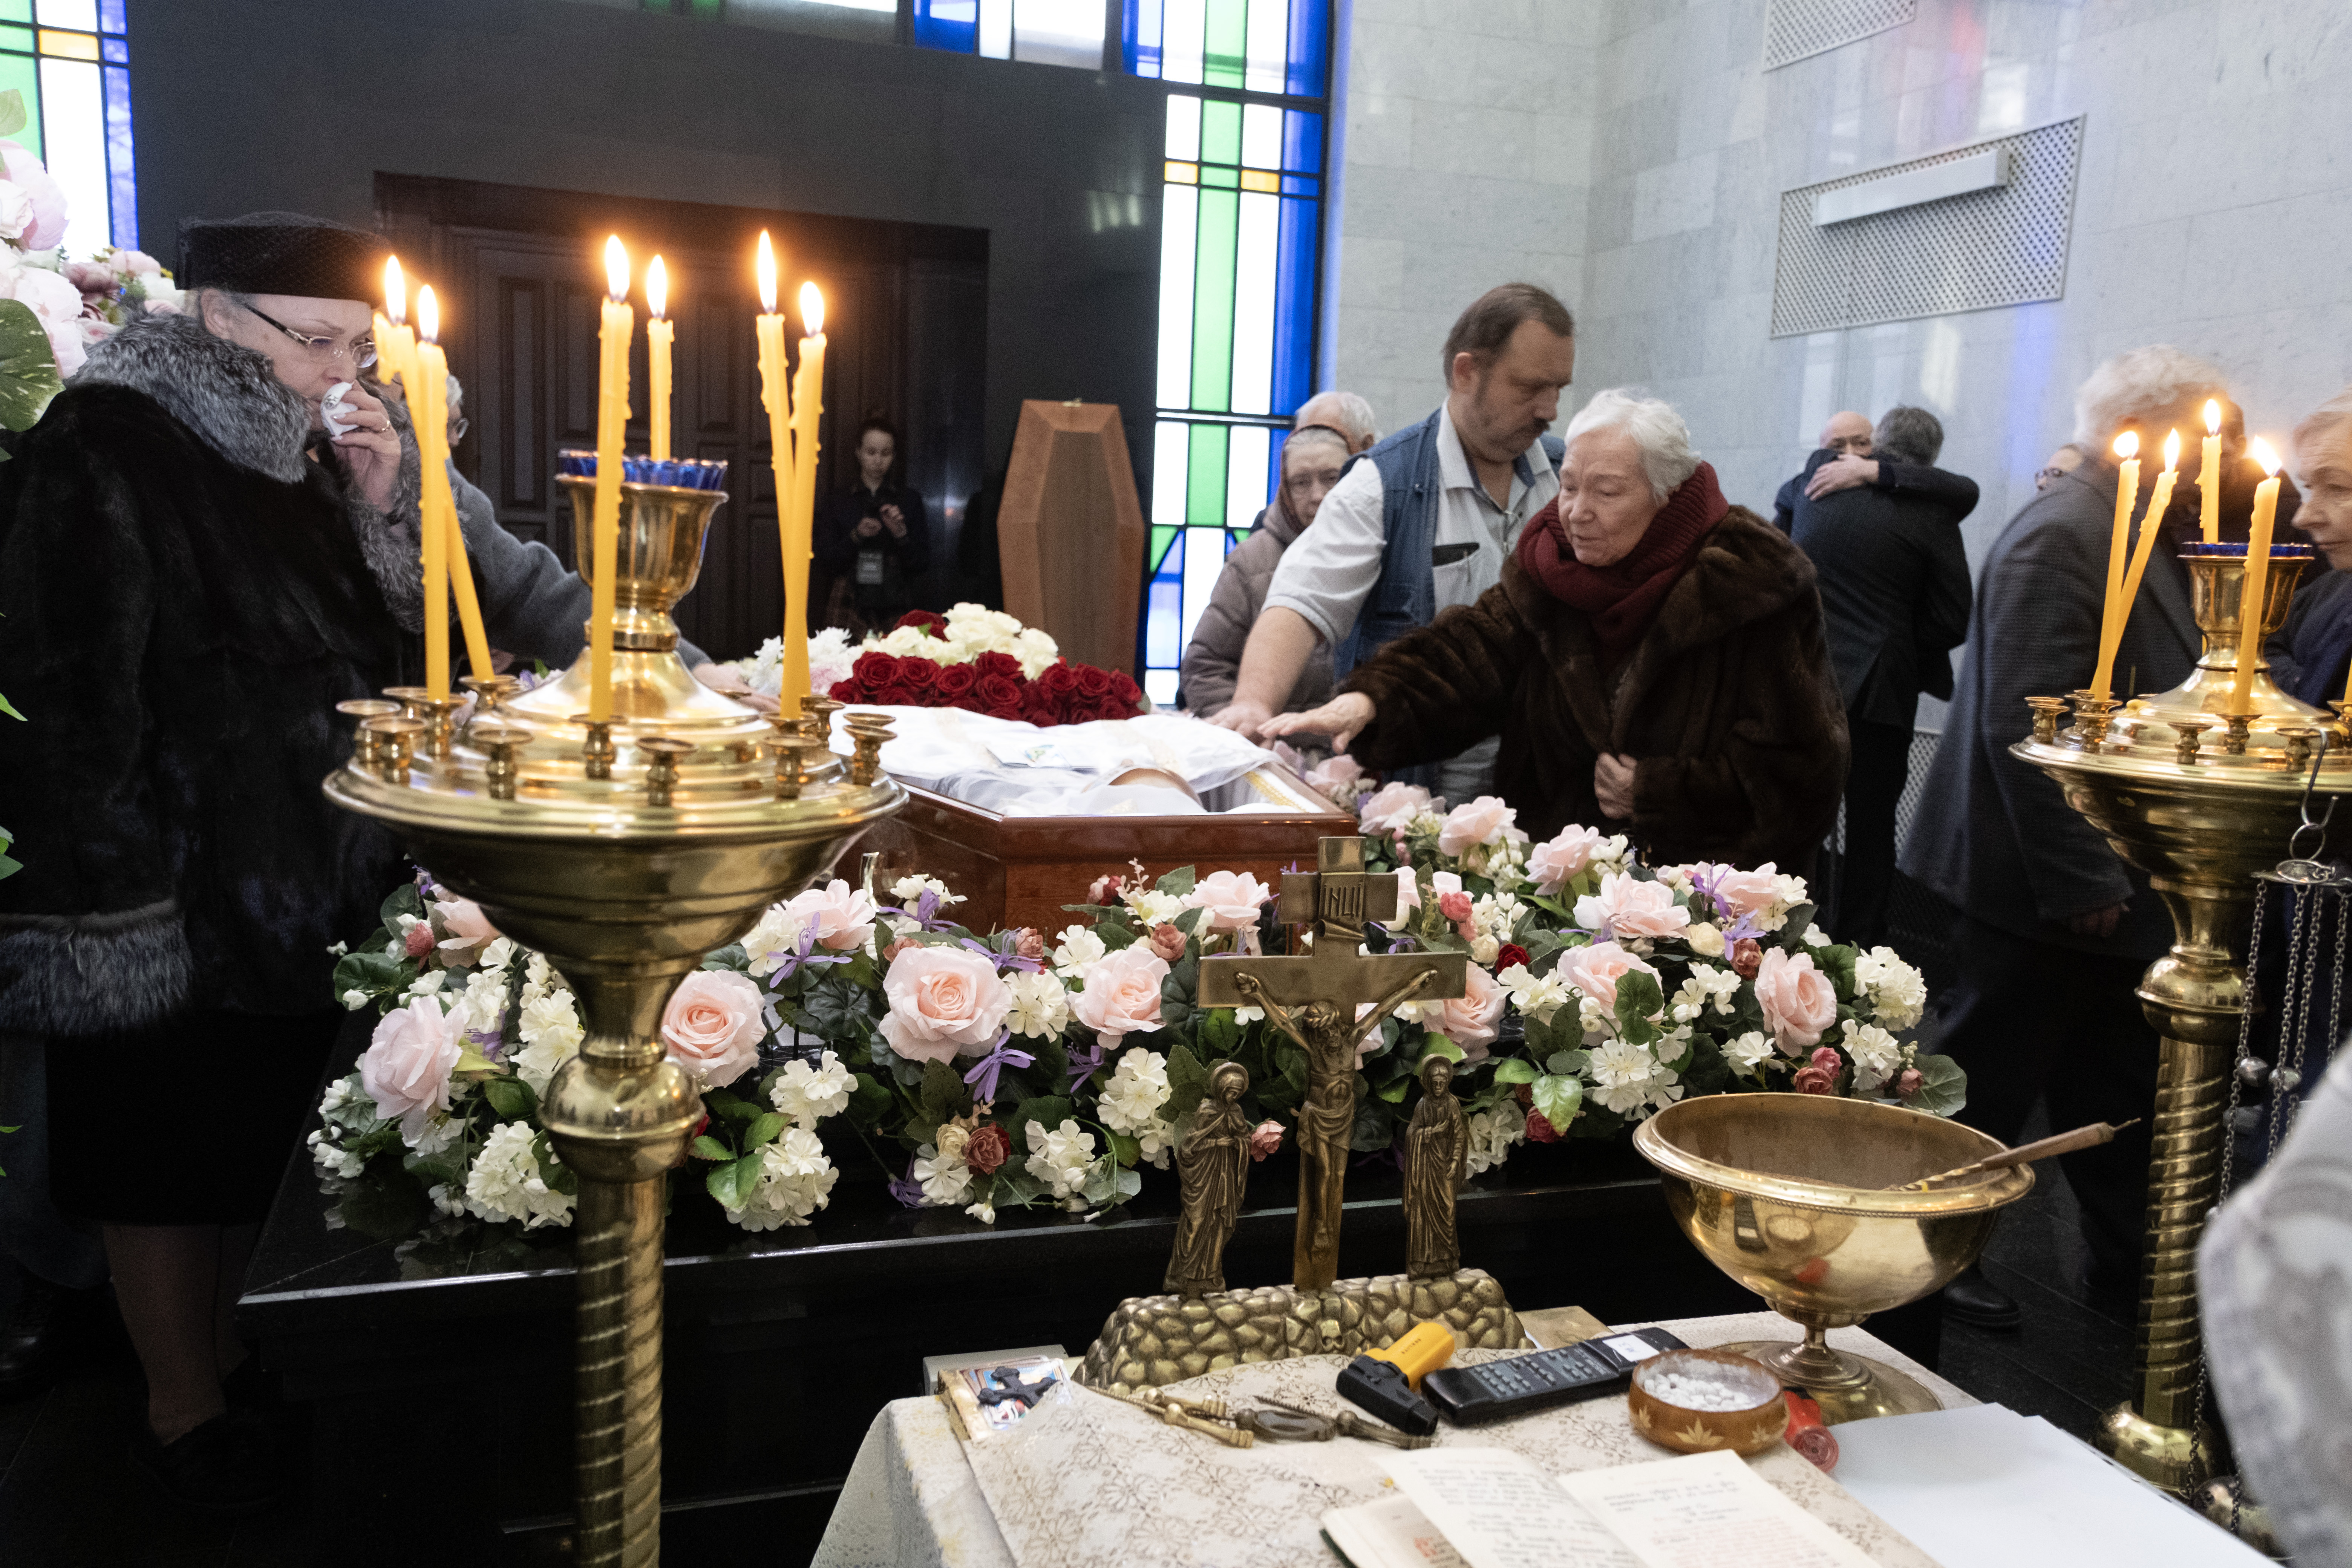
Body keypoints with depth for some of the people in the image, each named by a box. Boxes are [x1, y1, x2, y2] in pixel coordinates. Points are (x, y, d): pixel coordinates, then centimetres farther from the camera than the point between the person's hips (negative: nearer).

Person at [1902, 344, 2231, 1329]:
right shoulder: (2060, 537, -19)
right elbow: (2024, 726, -25)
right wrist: (2084, 883, -23)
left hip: (2106, 886, 10)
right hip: (2042, 889, -10)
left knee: (2120, 1089, 19)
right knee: (1988, 1085, 4)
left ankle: (2128, 1259, 33)